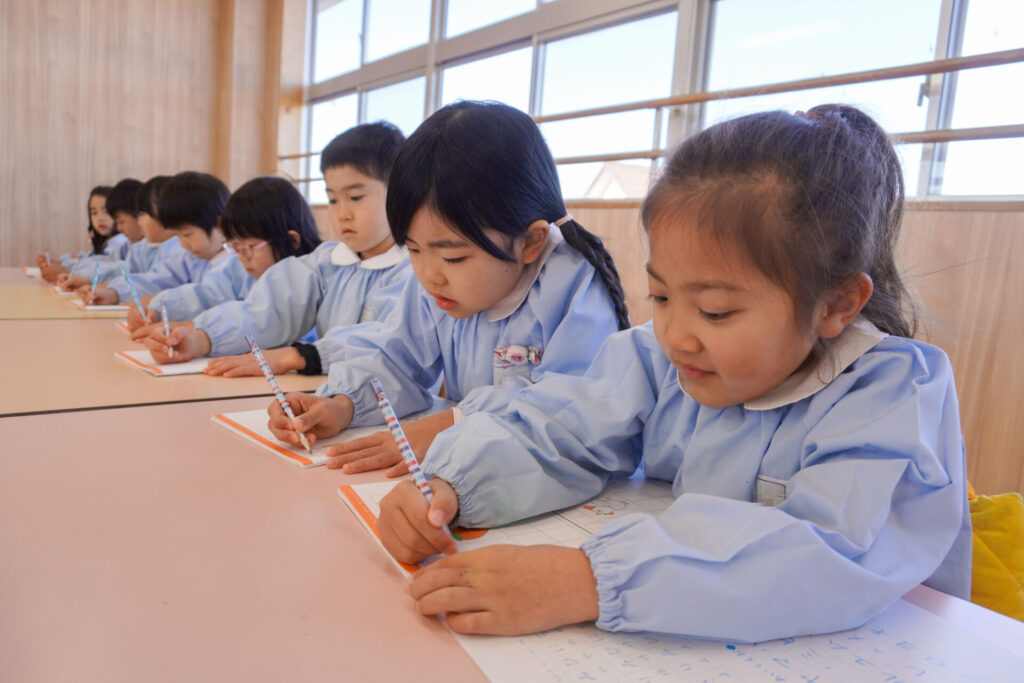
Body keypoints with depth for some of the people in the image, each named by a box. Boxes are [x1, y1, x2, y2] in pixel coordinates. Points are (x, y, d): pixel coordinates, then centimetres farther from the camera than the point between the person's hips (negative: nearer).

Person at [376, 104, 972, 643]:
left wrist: (587, 584, -43)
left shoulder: (898, 393, -20)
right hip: (682, 649, 4)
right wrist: (449, 484, -23)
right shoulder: (659, 356, -4)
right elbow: (555, 436, -3)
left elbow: (832, 559, -34)